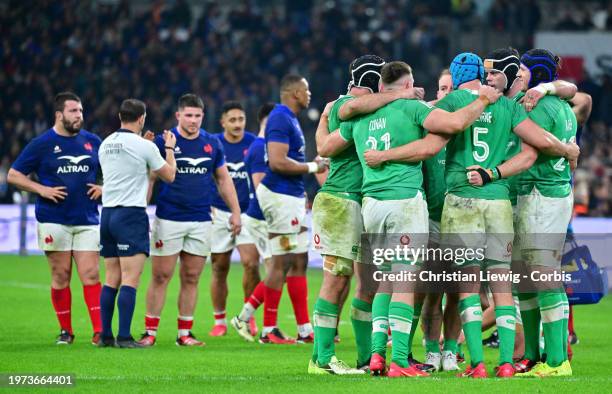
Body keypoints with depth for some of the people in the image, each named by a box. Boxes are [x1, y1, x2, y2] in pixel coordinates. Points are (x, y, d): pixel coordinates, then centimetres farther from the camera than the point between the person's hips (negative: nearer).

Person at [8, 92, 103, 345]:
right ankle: (65, 330, 12)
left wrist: (104, 187, 2)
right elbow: (13, 175, 2)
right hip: (54, 221, -2)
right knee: (61, 277, 2)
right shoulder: (41, 144, 0)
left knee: (91, 275, -6)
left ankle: (99, 331, -10)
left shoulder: (92, 141, 9)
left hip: (87, 220, 2)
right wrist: (41, 190, -9)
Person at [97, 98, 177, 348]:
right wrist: (169, 149, 18)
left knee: (112, 279, 10)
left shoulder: (106, 145, 10)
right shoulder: (144, 146, -9)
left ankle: (105, 336, 10)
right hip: (132, 214, -7)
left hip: (107, 213, 7)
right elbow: (169, 175, 3)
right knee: (130, 280, -8)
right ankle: (124, 337, -12)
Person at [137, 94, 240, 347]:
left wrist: (236, 211, 13)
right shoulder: (163, 141, -3)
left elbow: (223, 179, 17)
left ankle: (185, 333, 12)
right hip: (168, 219, -3)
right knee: (161, 276, -3)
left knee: (191, 279, 6)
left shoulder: (212, 144, 8)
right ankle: (150, 331, 2)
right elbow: (149, 179, -1)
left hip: (201, 221, 3)